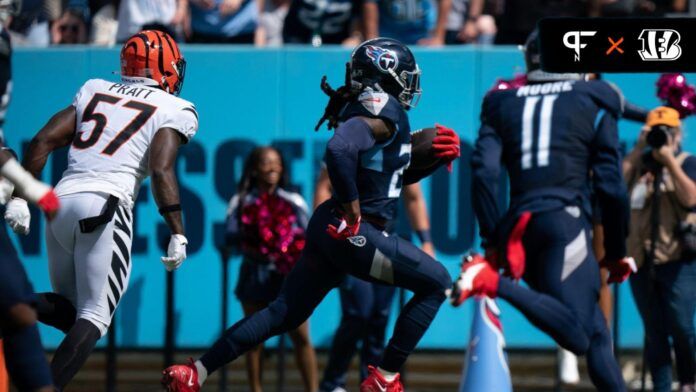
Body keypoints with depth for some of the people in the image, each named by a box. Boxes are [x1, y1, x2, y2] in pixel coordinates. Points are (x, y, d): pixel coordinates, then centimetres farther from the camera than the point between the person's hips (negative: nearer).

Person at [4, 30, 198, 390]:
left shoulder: (94, 90, 20)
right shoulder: (173, 111, 6)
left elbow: (42, 141, 12)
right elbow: (161, 171, -9)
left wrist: (21, 198, 16)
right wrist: (178, 235, -9)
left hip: (60, 202, 5)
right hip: (105, 206, -5)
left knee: (68, 308, 19)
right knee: (93, 317, -1)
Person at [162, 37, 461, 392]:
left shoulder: (369, 109, 17)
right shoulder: (385, 110, -14)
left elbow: (396, 174, 29)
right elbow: (339, 150, -32)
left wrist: (434, 158, 13)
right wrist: (351, 209, -24)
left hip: (328, 229, 10)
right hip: (352, 231, -10)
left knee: (283, 314, 13)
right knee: (436, 282, 1)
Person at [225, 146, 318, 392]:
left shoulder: (293, 202, 7)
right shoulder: (241, 203, 5)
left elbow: (308, 238, 5)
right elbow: (231, 237, -2)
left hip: (288, 276, 0)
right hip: (255, 276, 0)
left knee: (301, 337, -8)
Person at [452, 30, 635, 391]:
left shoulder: (503, 104, 18)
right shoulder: (594, 102, 11)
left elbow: (484, 172, 3)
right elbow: (610, 185, 5)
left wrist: (492, 242, 5)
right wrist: (617, 252, 13)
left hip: (519, 225, 5)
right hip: (567, 220, -5)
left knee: (595, 332, 12)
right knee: (579, 336, -18)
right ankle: (494, 283, -33)